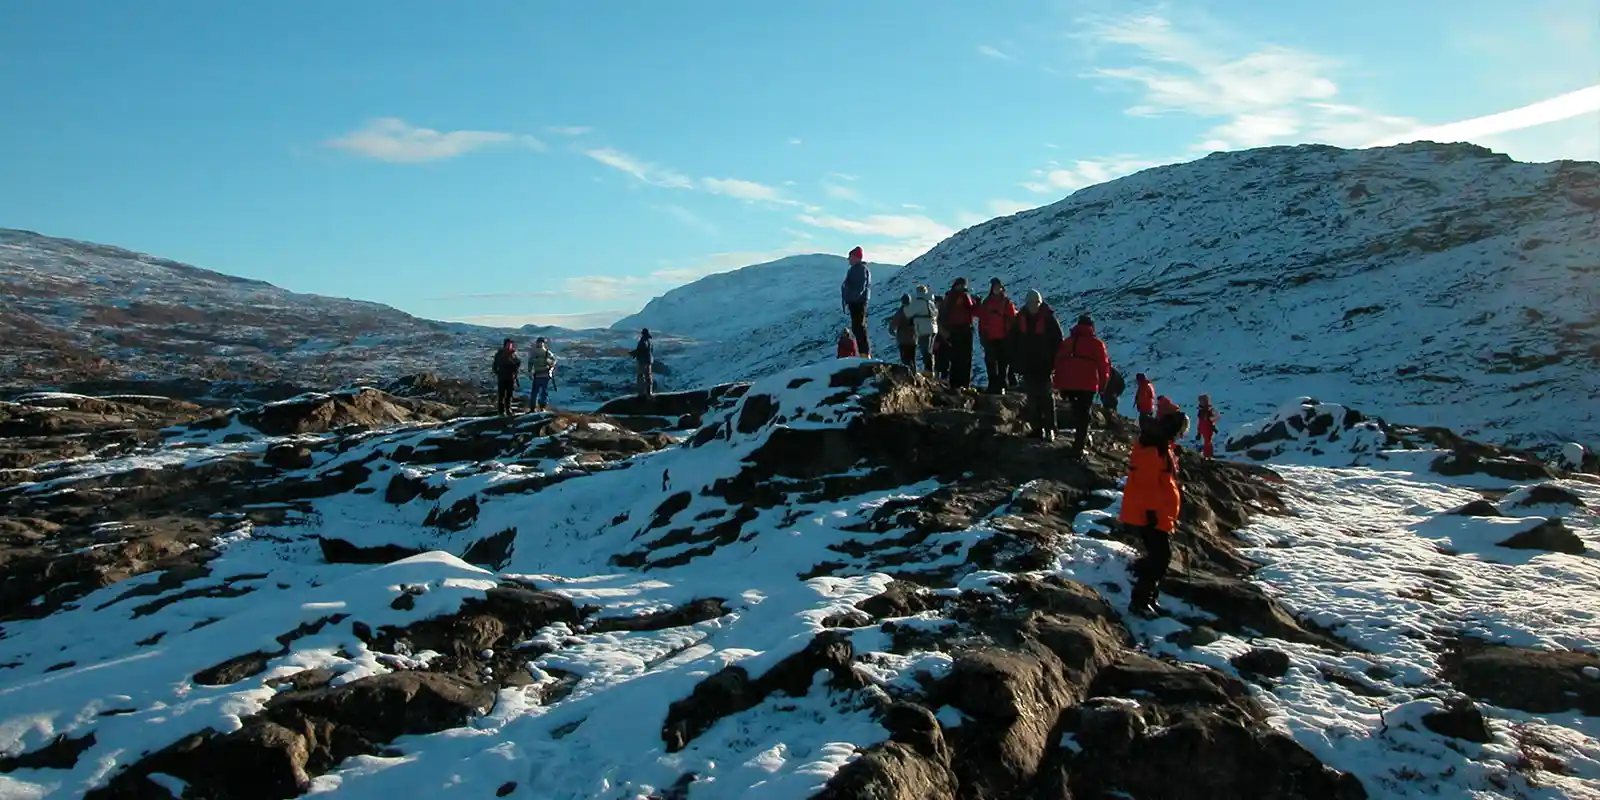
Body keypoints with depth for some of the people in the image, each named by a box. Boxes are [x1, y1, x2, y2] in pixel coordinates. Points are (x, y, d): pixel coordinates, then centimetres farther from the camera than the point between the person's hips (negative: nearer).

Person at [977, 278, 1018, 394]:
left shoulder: (1007, 303, 3)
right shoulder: (986, 303, 9)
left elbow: (1013, 320, 0)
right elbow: (982, 320, 8)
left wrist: (1011, 335, -6)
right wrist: (982, 335, 1)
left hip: (1004, 338, -2)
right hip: (990, 338, 2)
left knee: (1003, 363, -1)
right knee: (990, 363, 2)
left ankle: (1001, 386, 3)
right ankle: (993, 385, 7)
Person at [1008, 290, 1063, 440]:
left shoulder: (1048, 318, -7)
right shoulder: (1020, 318, 4)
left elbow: (1058, 341, -6)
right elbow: (1014, 342, 10)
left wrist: (1053, 361, -11)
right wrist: (1016, 362, 5)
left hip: (1044, 365, -4)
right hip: (1027, 365, 4)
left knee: (1046, 395, -4)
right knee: (1032, 397, 7)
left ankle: (1050, 429, -2)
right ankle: (1037, 427, 14)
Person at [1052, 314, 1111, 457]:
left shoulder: (1067, 342, 16)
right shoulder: (1096, 343, 2)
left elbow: (1058, 363, 14)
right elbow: (1104, 365, -1)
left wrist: (1060, 386, 18)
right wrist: (1102, 384, 11)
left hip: (1068, 385, 4)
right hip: (1087, 386, -4)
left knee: (1076, 412, 24)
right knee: (1084, 415, 0)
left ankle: (1082, 438, 30)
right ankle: (1078, 447, -8)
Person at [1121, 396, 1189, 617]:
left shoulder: (1163, 446, 15)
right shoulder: (1151, 447, -19)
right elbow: (1147, 482, -24)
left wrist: (1169, 513, 25)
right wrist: (1152, 512, -24)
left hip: (1160, 514, 11)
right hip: (1150, 515, -11)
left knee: (1161, 557, 15)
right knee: (1159, 557, -8)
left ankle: (1149, 598, 25)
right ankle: (1139, 601, -2)